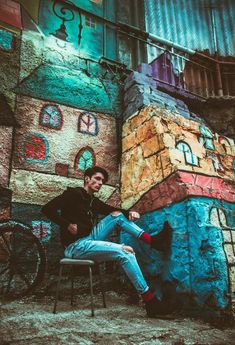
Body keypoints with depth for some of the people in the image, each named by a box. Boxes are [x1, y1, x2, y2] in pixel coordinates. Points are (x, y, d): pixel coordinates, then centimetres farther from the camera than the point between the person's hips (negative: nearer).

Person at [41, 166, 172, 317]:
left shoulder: (94, 201, 18)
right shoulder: (74, 194, -5)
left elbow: (113, 210, 16)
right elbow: (47, 209, -14)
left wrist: (130, 213, -5)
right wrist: (68, 225, -21)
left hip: (89, 239, 8)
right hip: (76, 246, -8)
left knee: (118, 216, 2)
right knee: (126, 252, -21)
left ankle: (153, 240, -9)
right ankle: (151, 302, -20)